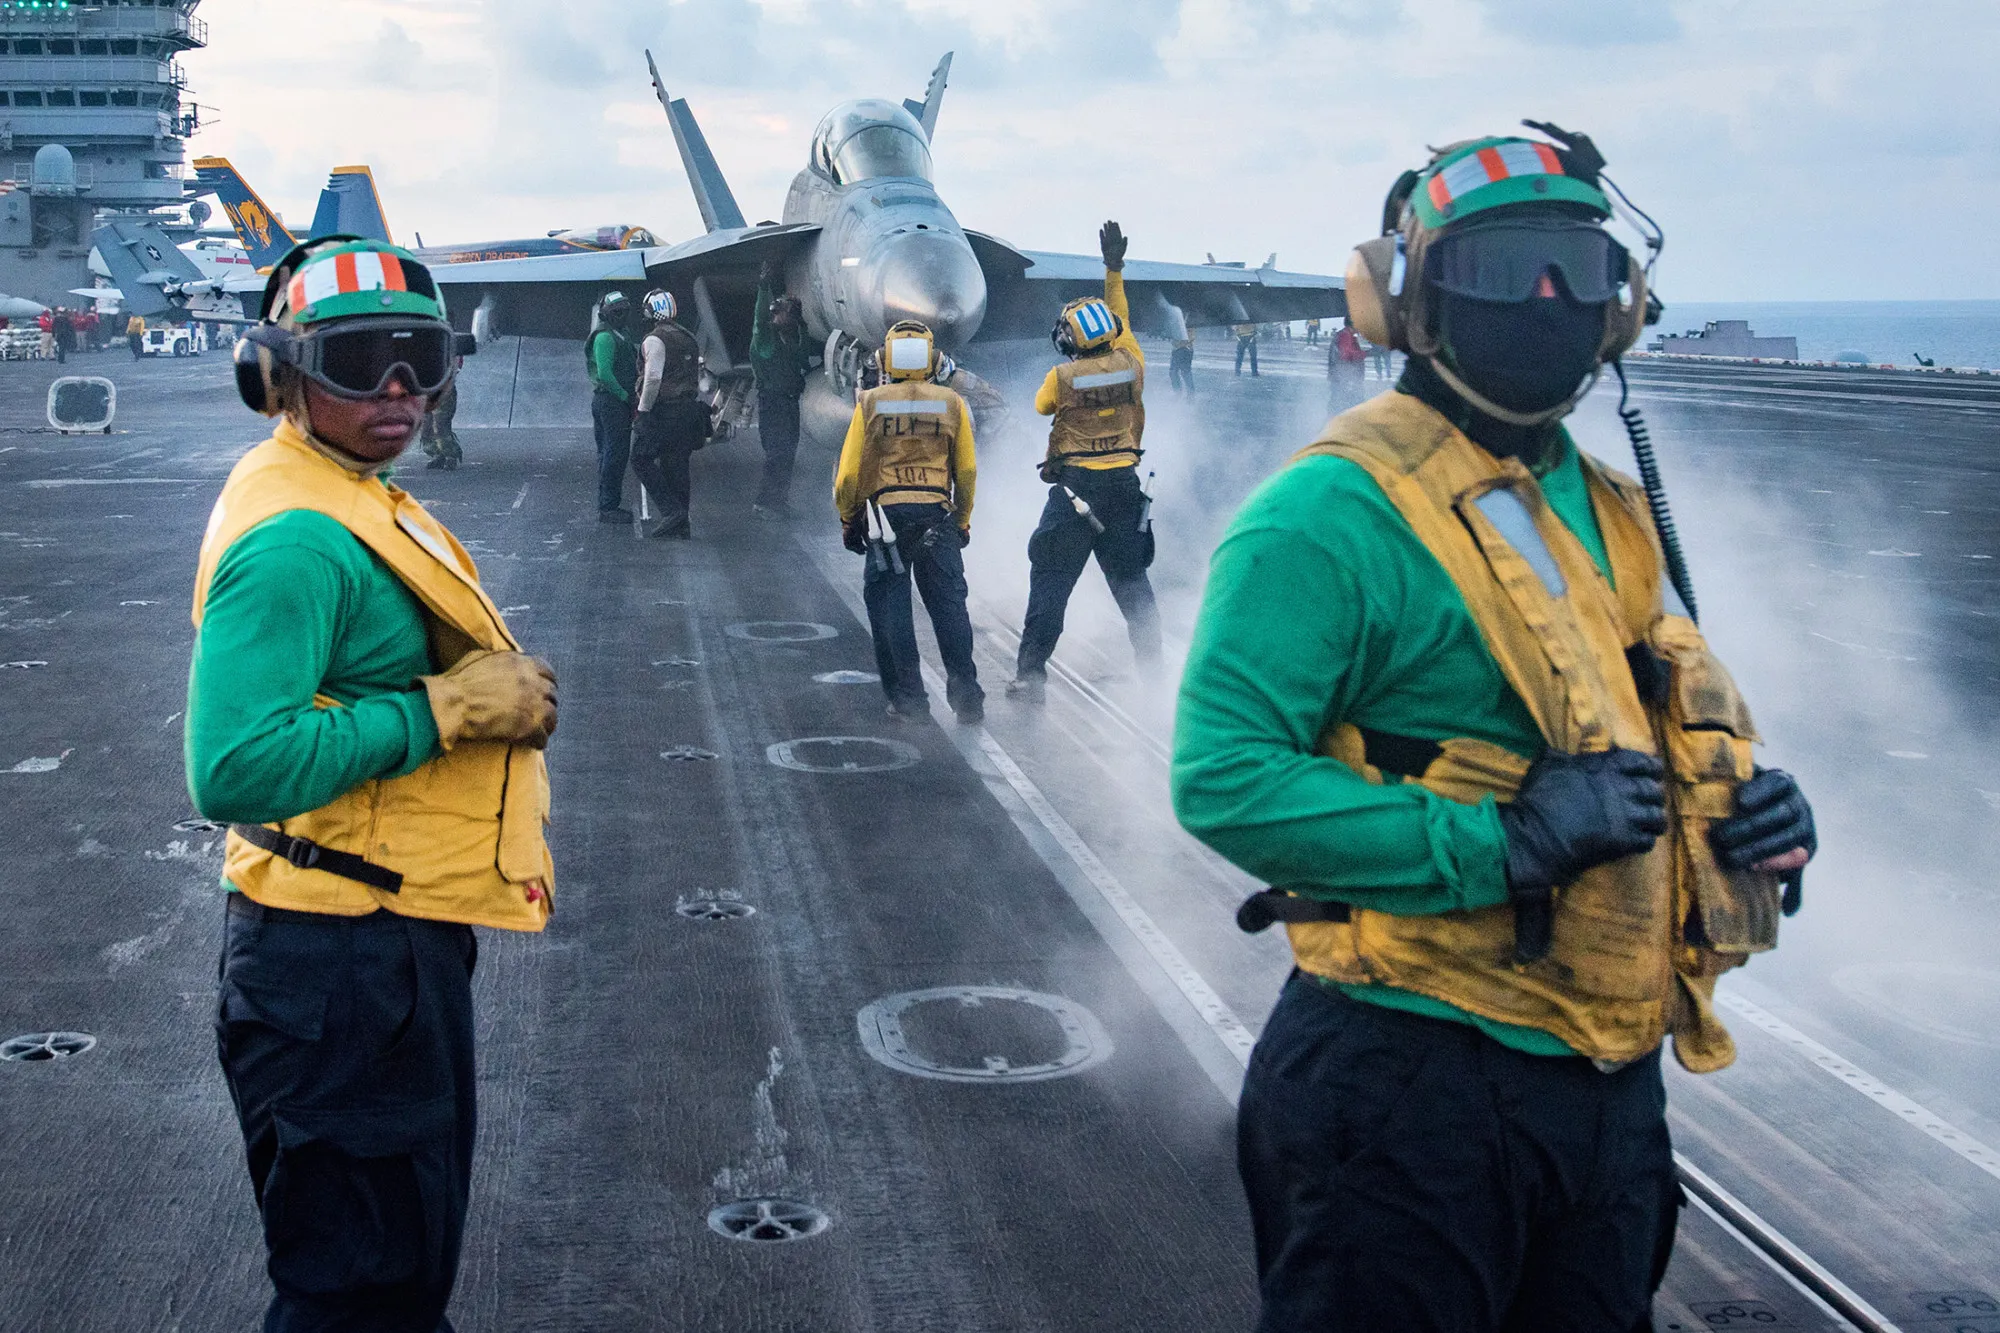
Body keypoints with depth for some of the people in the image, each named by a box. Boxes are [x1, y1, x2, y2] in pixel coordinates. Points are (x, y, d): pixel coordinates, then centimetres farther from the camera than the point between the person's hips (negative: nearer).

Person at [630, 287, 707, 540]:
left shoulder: (655, 339, -12)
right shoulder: (689, 338, 15)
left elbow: (653, 379, -21)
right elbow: (697, 378, 20)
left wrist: (643, 411, -14)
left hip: (662, 412, -8)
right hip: (688, 411, 8)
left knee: (641, 459, 1)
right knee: (677, 466, 10)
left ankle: (671, 510, -11)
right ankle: (681, 526, 10)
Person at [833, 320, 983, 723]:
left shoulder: (870, 404, -1)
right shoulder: (952, 404, 4)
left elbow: (849, 471, -1)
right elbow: (967, 471, 8)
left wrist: (848, 519, 12)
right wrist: (962, 520, 20)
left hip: (885, 513, -2)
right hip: (937, 516, 2)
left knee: (890, 606, 6)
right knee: (949, 604, 6)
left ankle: (907, 695, 6)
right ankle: (966, 696, 4)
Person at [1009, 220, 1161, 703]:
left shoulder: (1062, 377, -11)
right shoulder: (1131, 366, -3)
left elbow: (1041, 405, 11)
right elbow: (1121, 322, 15)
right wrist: (1114, 269, 26)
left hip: (1076, 484, -4)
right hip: (1125, 482, 4)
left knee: (1050, 582, 0)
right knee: (1130, 578, 15)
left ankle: (1030, 674, -3)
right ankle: (1152, 665, 19)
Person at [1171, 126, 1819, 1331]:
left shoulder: (1613, 517, 11)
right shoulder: (1337, 511, -15)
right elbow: (1225, 779, -24)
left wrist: (1743, 807, 0)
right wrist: (1501, 846, -27)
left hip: (1612, 1084, 8)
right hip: (1412, 1084, -7)